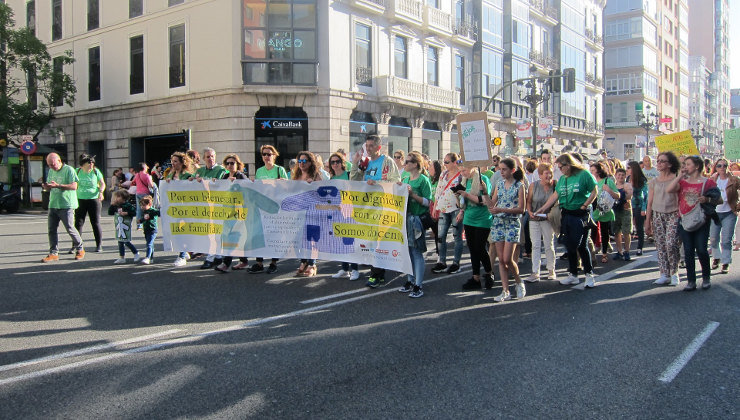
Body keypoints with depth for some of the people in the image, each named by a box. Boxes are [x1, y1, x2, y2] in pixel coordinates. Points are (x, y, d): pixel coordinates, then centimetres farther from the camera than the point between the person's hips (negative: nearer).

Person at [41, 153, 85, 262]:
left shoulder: (69, 170, -6)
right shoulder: (51, 171, 17)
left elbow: (74, 186, -15)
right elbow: (50, 187, 22)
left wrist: (58, 185, -23)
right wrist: (46, 187, -3)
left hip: (66, 205, -7)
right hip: (53, 205, 7)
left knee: (70, 229, -4)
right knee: (51, 229, 3)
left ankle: (80, 249, 14)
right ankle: (53, 253, 10)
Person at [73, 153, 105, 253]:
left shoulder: (96, 171, -1)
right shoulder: (77, 171, 4)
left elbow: (102, 184, 3)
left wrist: (101, 192, -15)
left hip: (94, 199, -2)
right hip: (80, 200, 2)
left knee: (96, 223, 1)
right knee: (78, 223, 0)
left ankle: (99, 245, 10)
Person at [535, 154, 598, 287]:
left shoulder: (584, 174, -9)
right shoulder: (562, 179, 10)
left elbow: (594, 191, -8)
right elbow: (555, 195, 11)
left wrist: (584, 206, -12)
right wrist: (543, 209, 6)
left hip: (580, 215, -6)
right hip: (566, 215, 6)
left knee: (581, 245, -3)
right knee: (570, 245, 10)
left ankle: (589, 274, 11)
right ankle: (573, 275, 20)